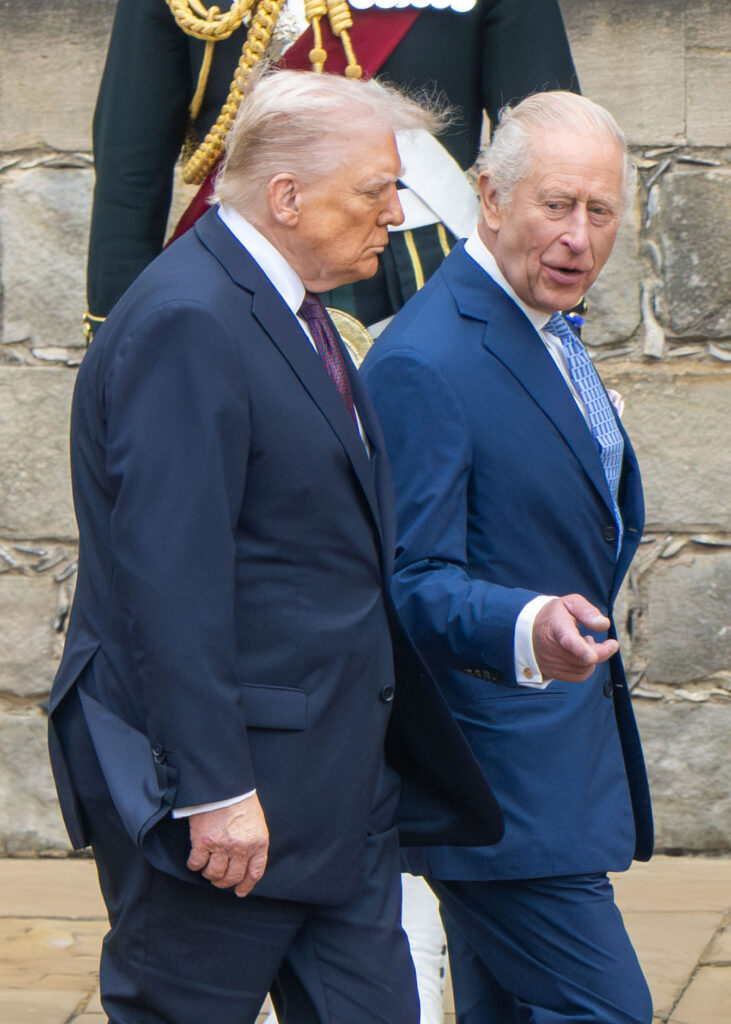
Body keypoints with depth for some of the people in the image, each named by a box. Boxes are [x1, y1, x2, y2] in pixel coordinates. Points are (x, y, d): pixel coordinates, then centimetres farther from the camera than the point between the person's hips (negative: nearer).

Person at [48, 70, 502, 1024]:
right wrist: (215, 790, -25)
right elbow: (170, 578, -24)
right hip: (230, 774, -10)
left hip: (337, 773, 10)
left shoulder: (281, 305, 14)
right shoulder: (187, 321, -19)